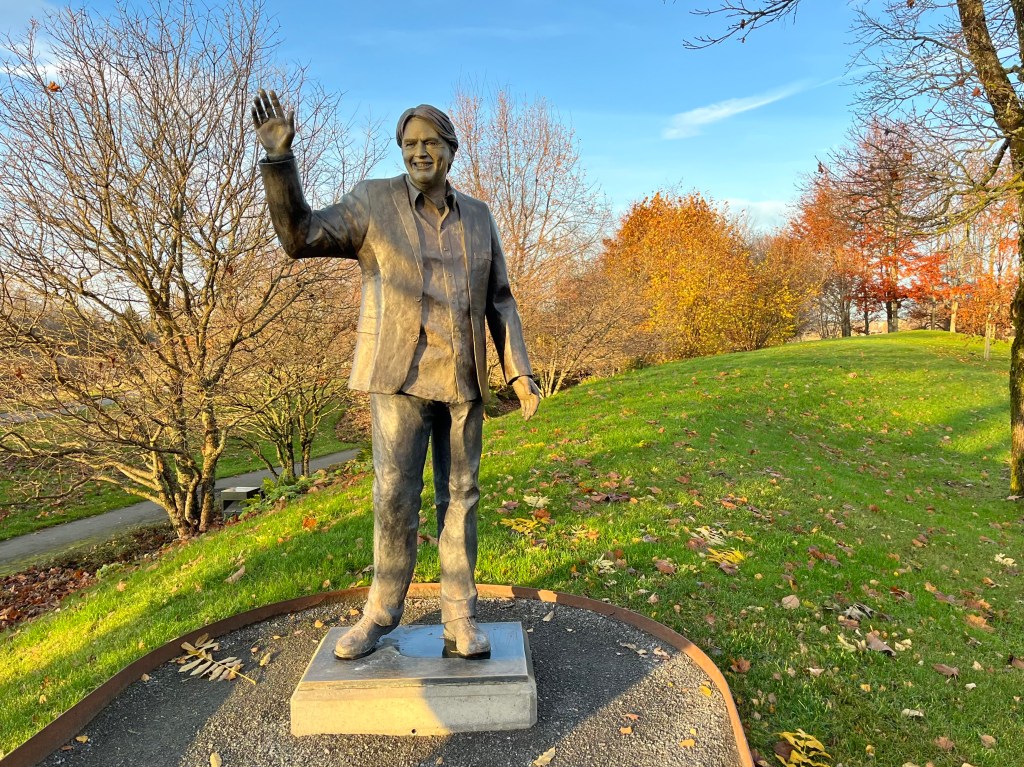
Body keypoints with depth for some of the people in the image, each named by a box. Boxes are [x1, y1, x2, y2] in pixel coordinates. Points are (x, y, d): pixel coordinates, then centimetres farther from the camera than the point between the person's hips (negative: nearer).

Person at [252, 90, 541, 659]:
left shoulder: (477, 217, 11)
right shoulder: (374, 202, 3)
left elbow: (498, 299, 9)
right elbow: (300, 237, -6)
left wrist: (520, 372, 1)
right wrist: (280, 158, -19)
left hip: (463, 374, 3)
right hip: (401, 372, -2)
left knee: (461, 495, 4)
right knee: (395, 495, -6)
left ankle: (460, 617, 15)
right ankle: (383, 610, 15)